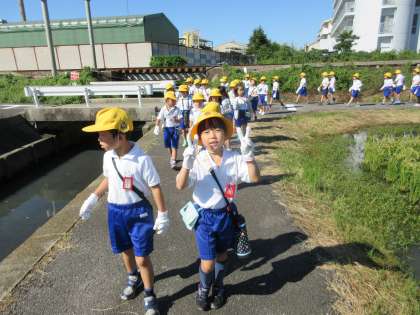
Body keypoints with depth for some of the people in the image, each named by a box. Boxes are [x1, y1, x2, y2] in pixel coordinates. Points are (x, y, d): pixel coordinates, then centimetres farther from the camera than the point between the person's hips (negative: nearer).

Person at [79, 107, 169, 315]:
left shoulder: (141, 159, -24)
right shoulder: (108, 156, -5)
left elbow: (155, 187, -15)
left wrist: (162, 214, -12)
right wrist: (93, 199, 10)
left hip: (138, 212, -6)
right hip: (115, 211, 6)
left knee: (142, 258, 2)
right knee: (125, 251, 23)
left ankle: (149, 297, 24)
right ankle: (134, 280, 51)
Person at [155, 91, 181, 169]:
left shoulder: (177, 109, -3)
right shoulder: (163, 109, -3)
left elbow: (180, 119, -5)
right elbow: (159, 119, -6)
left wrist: (176, 119, -27)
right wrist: (157, 127, -18)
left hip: (175, 128, -2)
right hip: (167, 128, 2)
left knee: (174, 146, -3)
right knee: (168, 145, 14)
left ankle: (173, 161, -4)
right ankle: (171, 157, 39)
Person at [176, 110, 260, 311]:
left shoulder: (234, 158, -11)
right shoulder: (197, 161, -18)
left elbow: (254, 178, -16)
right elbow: (180, 185, -26)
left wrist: (248, 156, -31)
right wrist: (187, 164, -43)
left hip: (226, 214, 3)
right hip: (205, 216, -2)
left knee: (222, 255, 23)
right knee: (207, 263, 3)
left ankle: (218, 288, 51)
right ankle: (203, 289, 38)